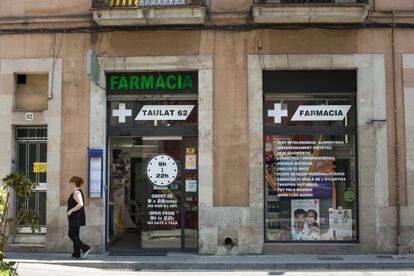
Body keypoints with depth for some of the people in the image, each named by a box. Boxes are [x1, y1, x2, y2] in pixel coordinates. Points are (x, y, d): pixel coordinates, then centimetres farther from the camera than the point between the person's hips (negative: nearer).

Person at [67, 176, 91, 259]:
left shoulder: (76, 192, -16)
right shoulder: (77, 192, 16)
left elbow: (80, 204, -29)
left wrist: (70, 211, -22)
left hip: (76, 217, -10)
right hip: (75, 218, 10)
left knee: (72, 235, -6)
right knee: (75, 235, 10)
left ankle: (85, 248, -8)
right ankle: (77, 253, 12)